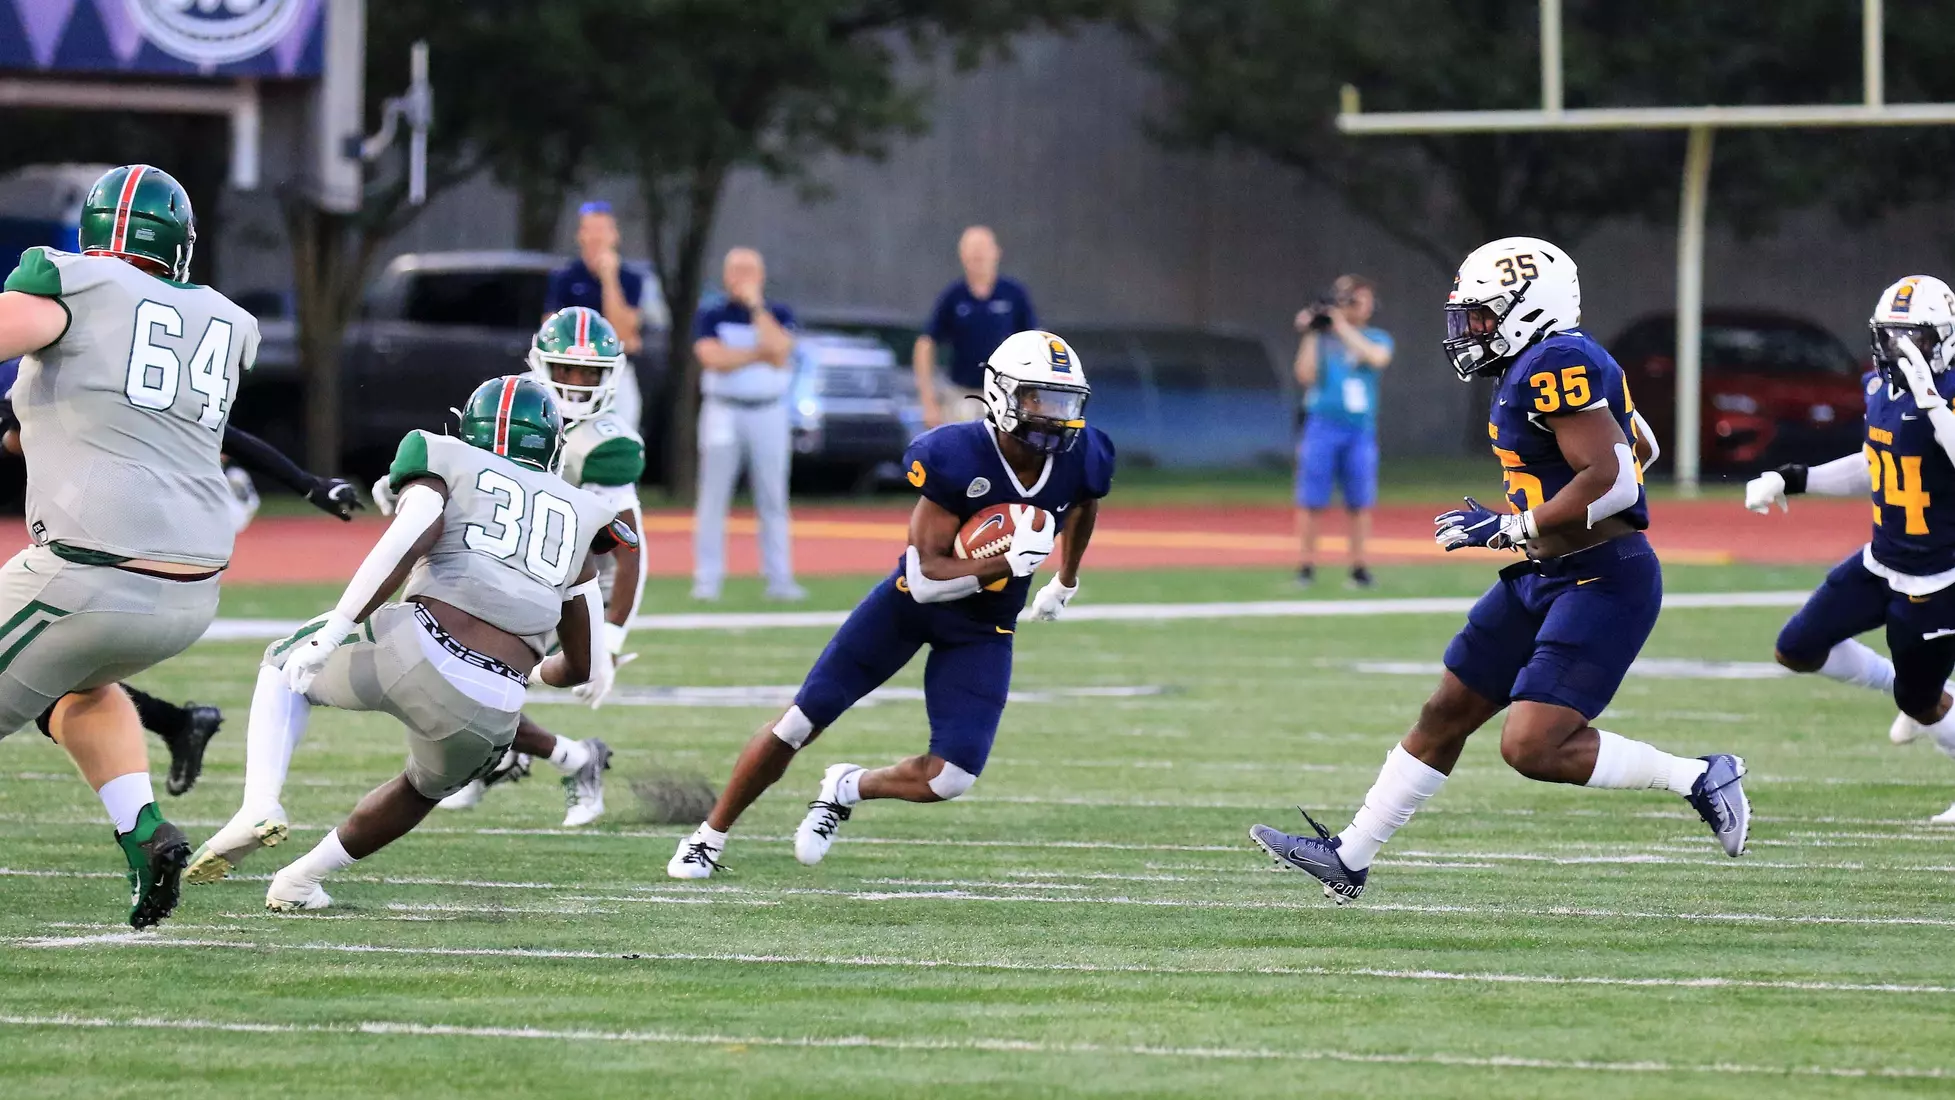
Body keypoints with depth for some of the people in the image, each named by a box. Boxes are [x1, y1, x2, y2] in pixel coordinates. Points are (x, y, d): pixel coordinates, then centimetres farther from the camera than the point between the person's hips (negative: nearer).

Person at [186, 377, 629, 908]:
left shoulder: (447, 464, 14)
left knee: (286, 666, 30)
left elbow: (411, 537, -9)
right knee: (427, 787, 38)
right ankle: (301, 880, 41)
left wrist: (331, 633, -9)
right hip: (489, 713, 3)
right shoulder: (577, 519, 26)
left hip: (413, 648, -3)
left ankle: (261, 804, 8)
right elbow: (586, 666, 30)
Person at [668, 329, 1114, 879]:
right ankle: (709, 838, 17)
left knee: (950, 778, -10)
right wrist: (1009, 560, -36)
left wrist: (1067, 579, 26)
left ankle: (847, 789, 22)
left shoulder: (1081, 460, -15)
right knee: (802, 721, -1)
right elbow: (926, 578, -28)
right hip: (911, 604, -3)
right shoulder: (957, 458, -29)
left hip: (982, 632, 3)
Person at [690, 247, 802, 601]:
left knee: (773, 500, 2)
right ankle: (707, 579, 0)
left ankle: (779, 579, 5)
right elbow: (713, 358, -12)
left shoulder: (779, 314, 6)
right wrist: (759, 354, -11)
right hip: (723, 411, -1)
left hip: (769, 412, 1)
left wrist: (756, 305, -10)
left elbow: (778, 351, -13)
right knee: (713, 498, -3)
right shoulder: (711, 316, 4)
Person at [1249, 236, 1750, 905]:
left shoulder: (1558, 366, -18)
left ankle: (1700, 779, -5)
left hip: (1603, 585, -10)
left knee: (1532, 748, -18)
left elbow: (1611, 479, -26)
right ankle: (1348, 860, 22)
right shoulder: (1537, 370, 12)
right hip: (1543, 579, 10)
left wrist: (1506, 528, -19)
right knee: (1445, 717, 13)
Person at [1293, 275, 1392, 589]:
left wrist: (1343, 327, -11)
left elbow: (1377, 358, -13)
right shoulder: (1321, 338, 6)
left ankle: (1359, 566, 7)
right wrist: (1310, 336, -8)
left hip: (1361, 431, 1)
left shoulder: (1377, 339, 10)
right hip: (1323, 427, -1)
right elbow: (1305, 376, -5)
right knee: (1311, 500, -3)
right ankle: (1306, 566, 2)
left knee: (1361, 501, 0)